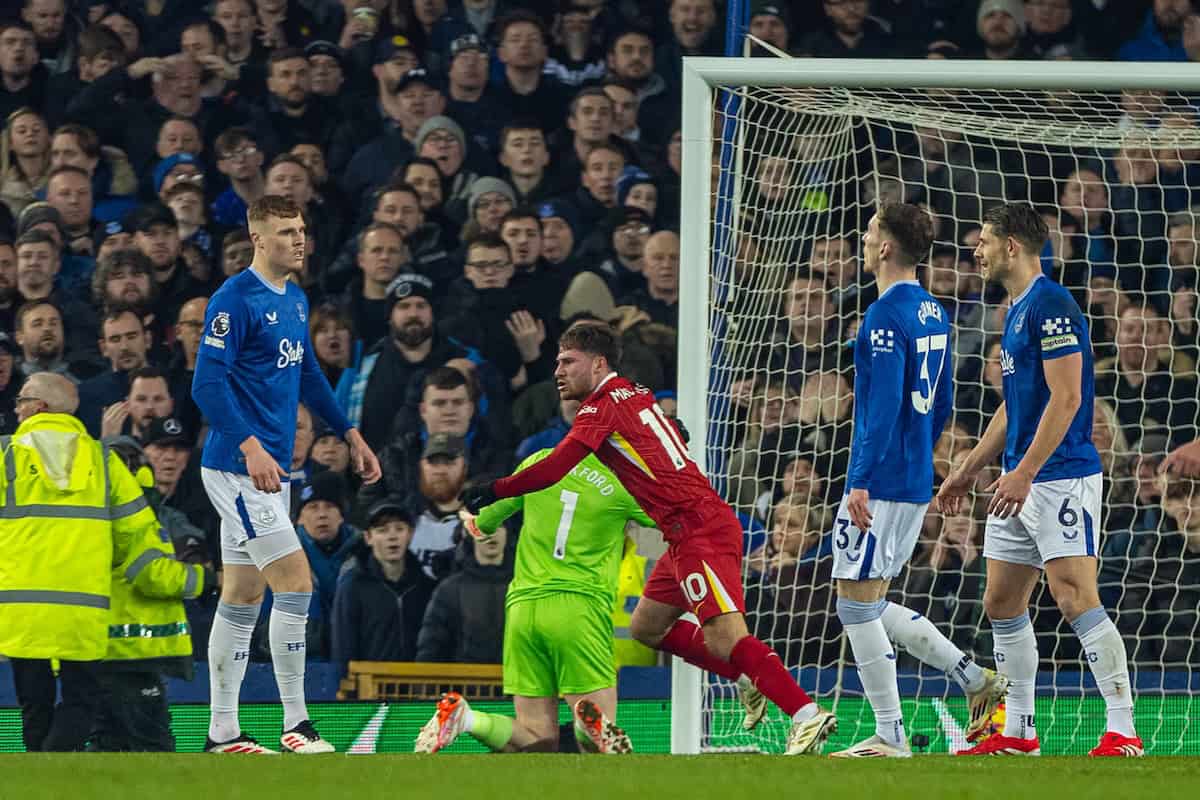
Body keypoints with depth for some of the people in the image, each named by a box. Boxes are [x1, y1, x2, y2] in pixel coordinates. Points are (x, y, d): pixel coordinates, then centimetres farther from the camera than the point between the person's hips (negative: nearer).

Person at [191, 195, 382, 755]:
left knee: (242, 598, 10)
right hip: (237, 468, -9)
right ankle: (295, 724, -8)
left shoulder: (296, 300, 14)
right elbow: (208, 383, -19)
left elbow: (307, 375, 27)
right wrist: (250, 446, -28)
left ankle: (222, 733, 13)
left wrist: (350, 435, 26)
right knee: (295, 582, -12)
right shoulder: (235, 300, -14)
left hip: (267, 468, 9)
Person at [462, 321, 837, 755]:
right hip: (692, 528, 10)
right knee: (646, 627, 19)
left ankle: (808, 715, -28)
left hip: (697, 527, -10)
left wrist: (495, 491, -7)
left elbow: (556, 467, -15)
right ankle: (750, 680, 20)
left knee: (725, 638, -20)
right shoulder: (638, 395, 18)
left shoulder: (603, 405, -7)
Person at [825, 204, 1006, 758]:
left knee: (857, 604, -3)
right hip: (917, 484, 9)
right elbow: (942, 402, 20)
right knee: (871, 606, 17)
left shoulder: (886, 317, -16)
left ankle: (890, 737, -2)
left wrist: (862, 482, -24)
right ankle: (976, 680, 14)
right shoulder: (934, 314, 13)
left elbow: (884, 406, -22)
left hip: (882, 484, -9)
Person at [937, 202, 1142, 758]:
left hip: (1060, 477, -10)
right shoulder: (1017, 311, 18)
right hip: (1020, 483, 10)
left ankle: (1123, 733, -16)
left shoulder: (1051, 307, -13)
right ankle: (1017, 732, 18)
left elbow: (1065, 398, -19)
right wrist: (969, 471, 26)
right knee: (1001, 604, 11)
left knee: (1076, 598, -15)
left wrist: (1024, 473, -23)